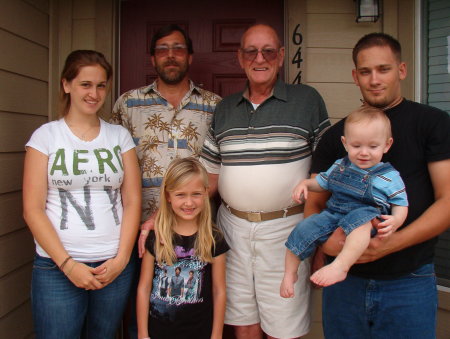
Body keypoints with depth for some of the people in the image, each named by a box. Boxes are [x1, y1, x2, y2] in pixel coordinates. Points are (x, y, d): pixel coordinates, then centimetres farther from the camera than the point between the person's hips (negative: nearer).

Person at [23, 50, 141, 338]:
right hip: (57, 267, -2)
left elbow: (133, 201, 4)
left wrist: (121, 259, -6)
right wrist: (67, 264, -10)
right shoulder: (46, 135, 1)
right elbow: (33, 210, -3)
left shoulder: (120, 136, 7)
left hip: (115, 266, 2)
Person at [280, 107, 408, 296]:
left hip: (366, 216, -4)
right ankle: (290, 274, 3)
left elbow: (400, 204, 2)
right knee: (303, 230, -15)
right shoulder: (339, 167, 14)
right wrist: (304, 184, 7)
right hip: (333, 215, 5)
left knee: (361, 218, -39)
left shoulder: (390, 177, 1)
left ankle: (340, 266, -49)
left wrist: (395, 221, -20)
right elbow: (321, 183, 28)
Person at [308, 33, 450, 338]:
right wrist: (324, 240, -12)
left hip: (409, 282, -2)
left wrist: (394, 242, -21)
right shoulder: (336, 135, 8)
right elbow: (314, 203, 8)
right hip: (344, 278, 3)